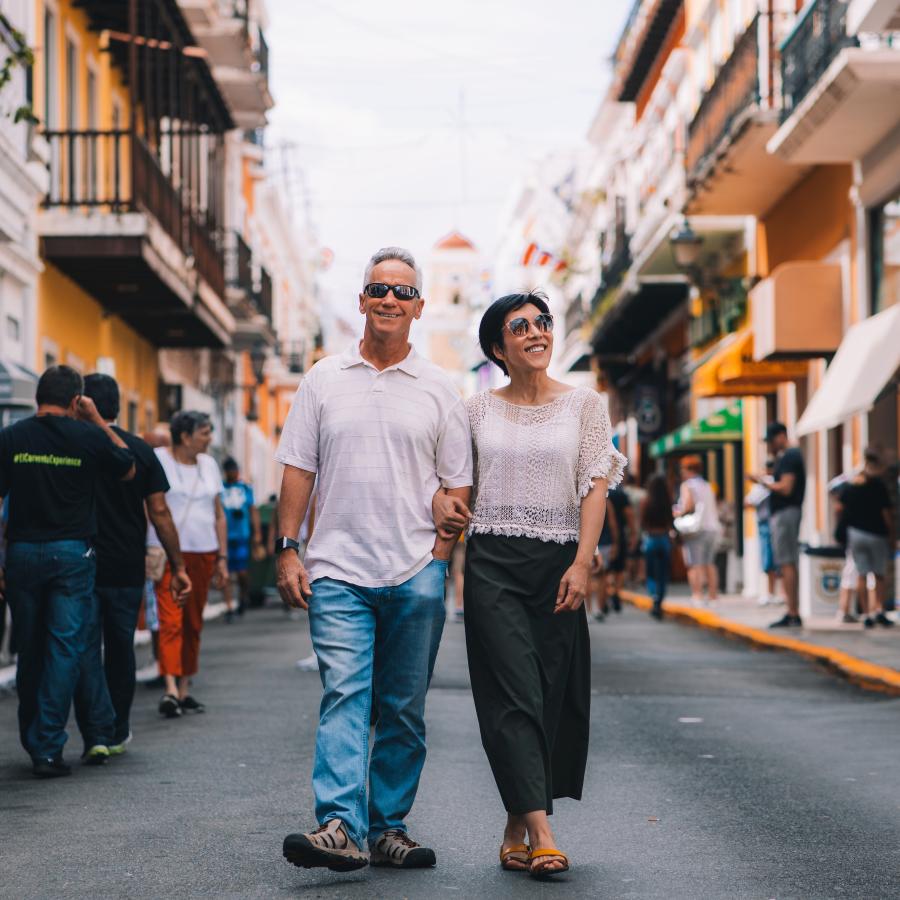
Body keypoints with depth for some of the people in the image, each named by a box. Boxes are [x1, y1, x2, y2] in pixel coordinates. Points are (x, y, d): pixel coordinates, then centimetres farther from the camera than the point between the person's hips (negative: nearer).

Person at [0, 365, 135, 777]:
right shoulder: (88, 436, -3)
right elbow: (128, 469, 15)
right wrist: (97, 420, 14)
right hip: (72, 553, -2)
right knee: (64, 649, 0)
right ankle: (48, 747, -6)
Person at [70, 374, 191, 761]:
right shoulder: (140, 450, 1)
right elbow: (159, 512, -1)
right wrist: (177, 566, 3)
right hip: (127, 570, 2)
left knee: (85, 652, 0)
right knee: (120, 650, 15)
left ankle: (97, 734, -11)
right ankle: (118, 733, 24)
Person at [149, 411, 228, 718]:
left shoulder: (209, 465, 14)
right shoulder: (157, 460, -3)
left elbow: (219, 515, 17)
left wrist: (222, 557, 13)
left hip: (203, 552, 6)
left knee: (194, 623, 8)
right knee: (171, 620, -15)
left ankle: (184, 689, 16)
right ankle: (170, 689, -23)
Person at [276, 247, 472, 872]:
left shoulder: (440, 391, 7)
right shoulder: (325, 380, 9)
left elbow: (457, 487, 7)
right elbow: (298, 469, 8)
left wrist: (438, 558, -3)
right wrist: (288, 550, 0)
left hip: (415, 575, 1)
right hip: (337, 570, -1)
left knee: (404, 710, 5)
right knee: (344, 695, -13)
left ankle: (389, 828, 13)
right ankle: (341, 826, -21)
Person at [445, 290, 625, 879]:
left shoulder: (584, 404, 5)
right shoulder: (479, 410, 7)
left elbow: (597, 484, -1)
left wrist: (582, 563, -11)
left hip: (557, 561, 1)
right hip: (492, 564, -1)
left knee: (554, 694, 1)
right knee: (514, 692, -10)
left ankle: (517, 823, 15)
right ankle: (540, 830, -14)